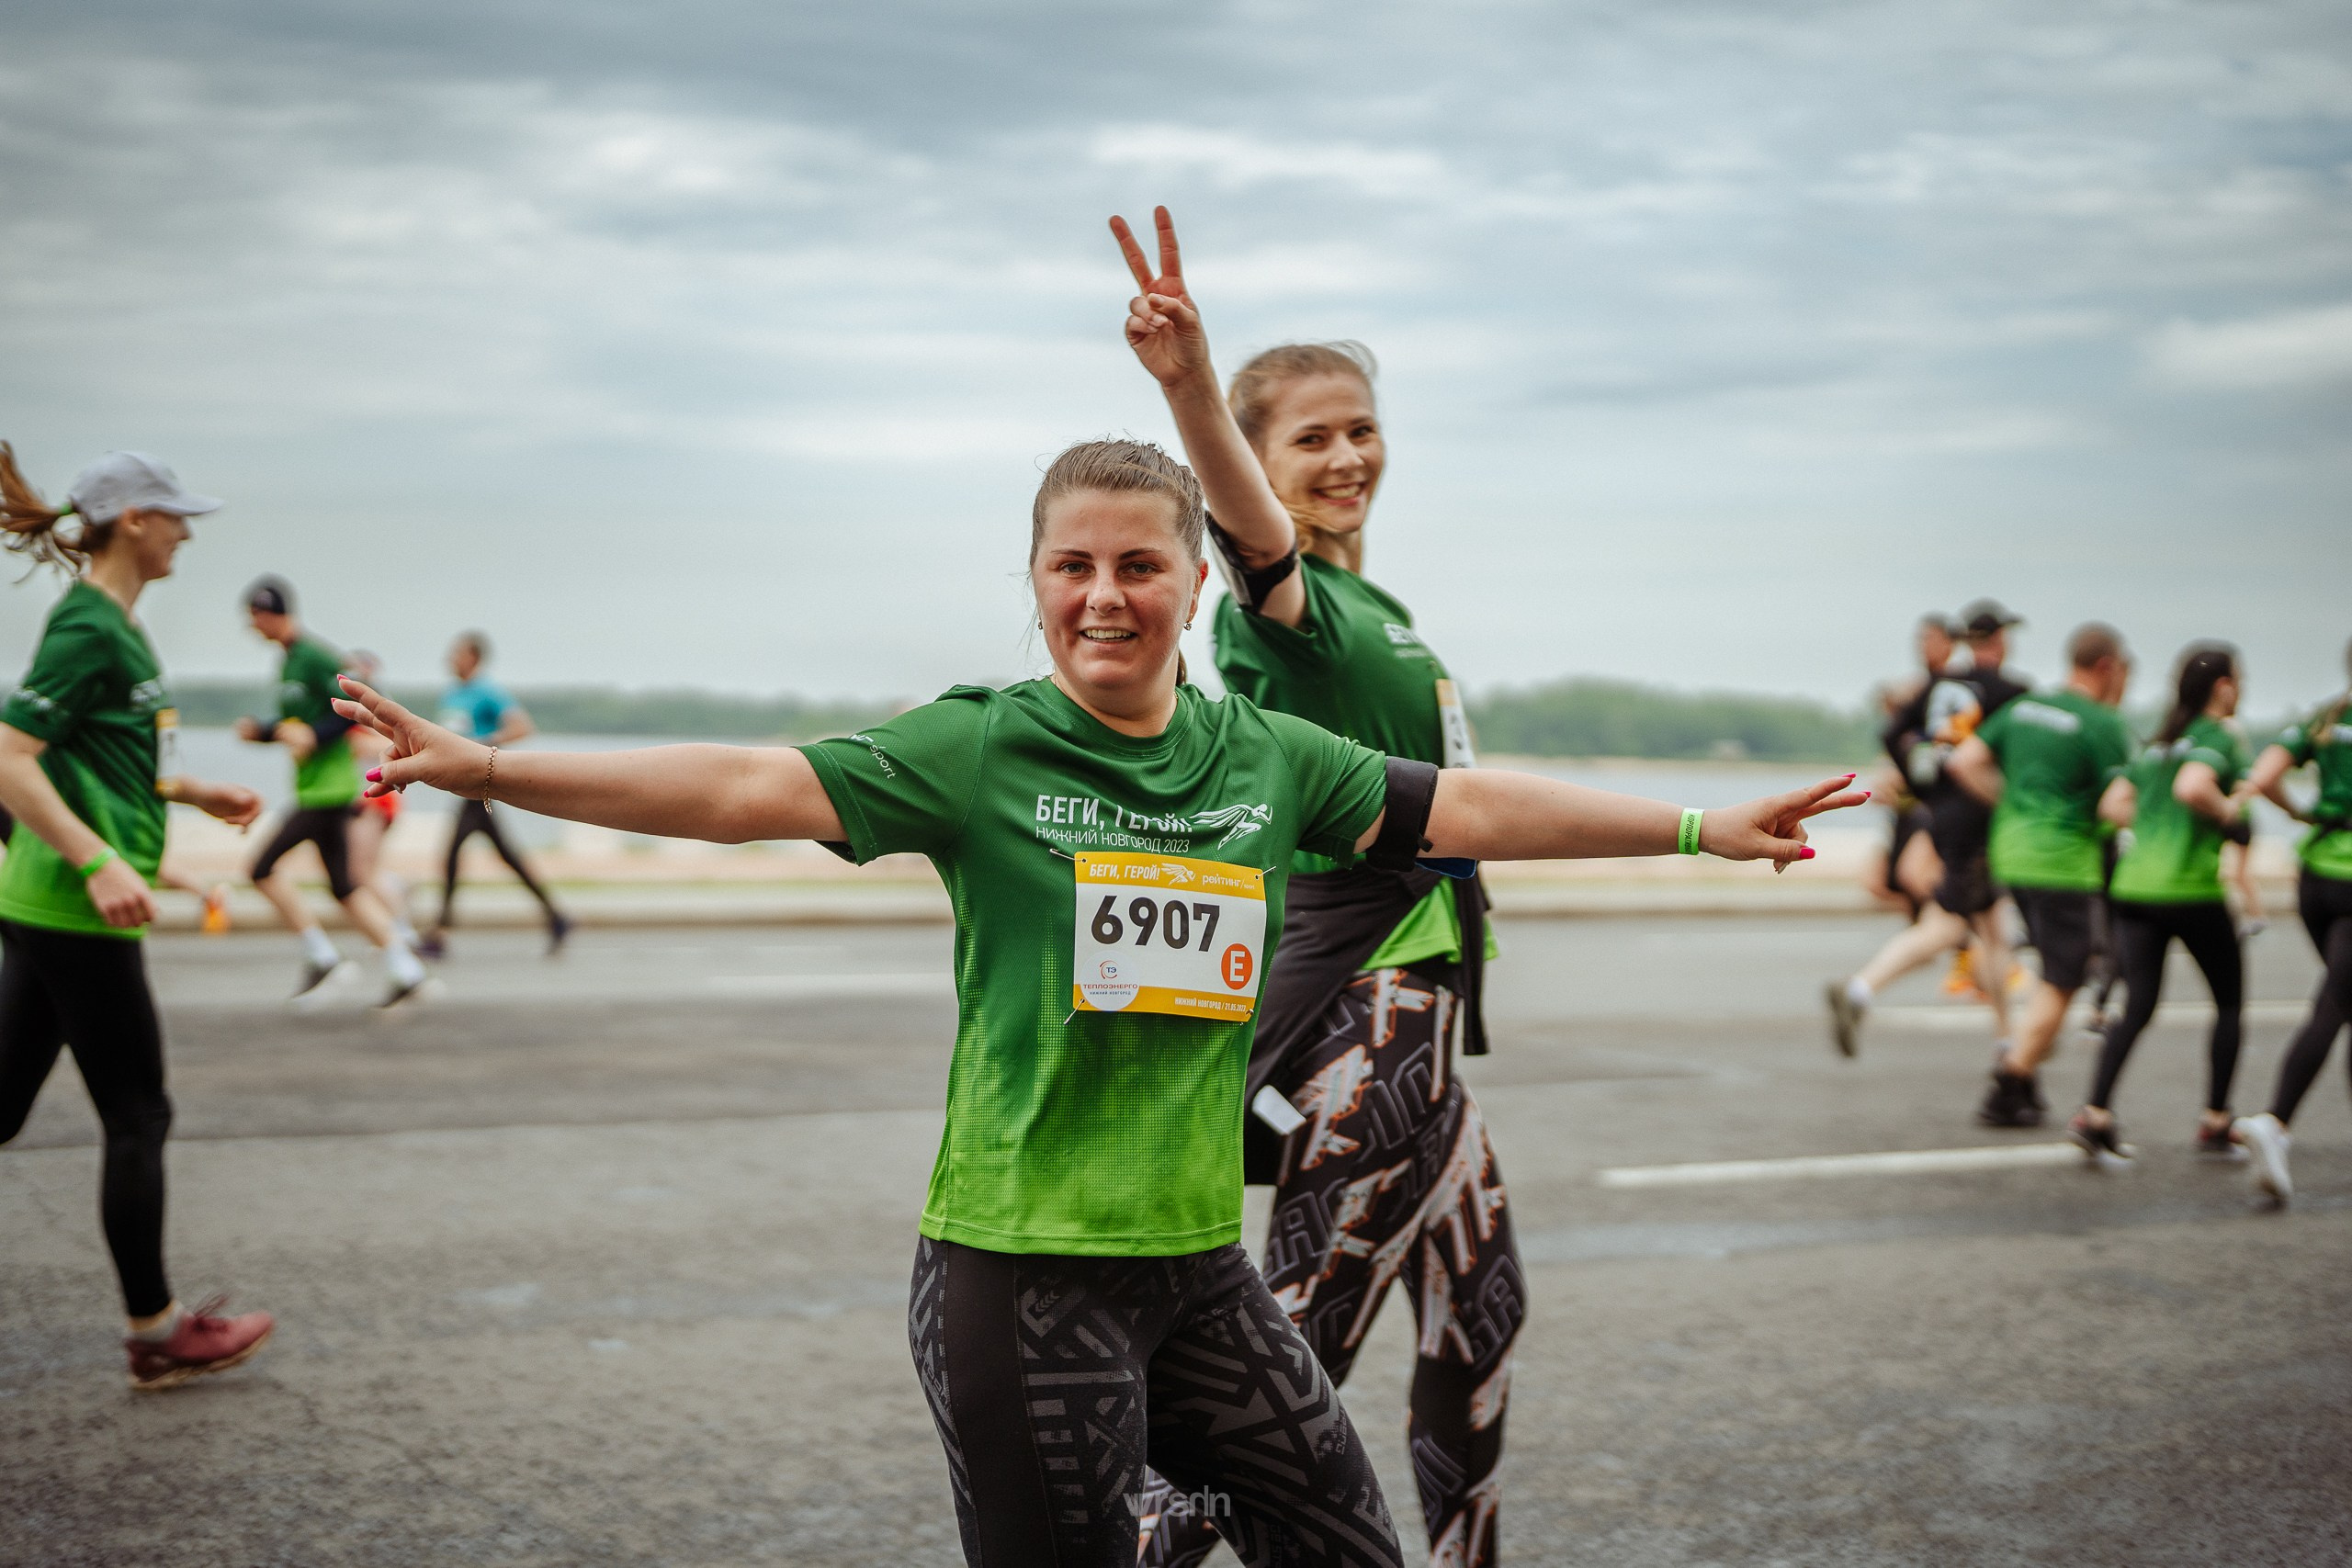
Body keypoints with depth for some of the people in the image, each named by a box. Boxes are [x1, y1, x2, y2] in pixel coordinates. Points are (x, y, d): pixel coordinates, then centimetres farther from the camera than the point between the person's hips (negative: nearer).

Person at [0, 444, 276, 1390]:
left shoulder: (112, 623, 14)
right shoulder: (89, 629, -15)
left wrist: (193, 794, 20)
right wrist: (99, 861, -29)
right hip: (77, 916, -10)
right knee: (138, 1117, 1)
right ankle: (156, 1335, 12)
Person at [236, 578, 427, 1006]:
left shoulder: (315, 657, -14)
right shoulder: (290, 660, 15)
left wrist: (314, 735, -24)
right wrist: (259, 731, 8)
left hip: (326, 789, -10)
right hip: (317, 788, 10)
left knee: (265, 866, -9)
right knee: (344, 886, 10)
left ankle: (321, 955, -3)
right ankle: (405, 970, 12)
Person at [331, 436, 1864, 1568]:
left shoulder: (1265, 759, 6)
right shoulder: (980, 750, -7)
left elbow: (1470, 806, 10)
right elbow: (748, 788, -15)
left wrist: (1702, 827, 13)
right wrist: (486, 767, -23)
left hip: (1198, 1256, 5)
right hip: (1021, 1270, -5)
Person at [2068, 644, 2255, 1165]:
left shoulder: (2159, 740, 17)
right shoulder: (2220, 736, -6)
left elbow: (2113, 804, 14)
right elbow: (2191, 787, -25)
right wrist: (2229, 813, -9)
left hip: (2134, 886, 6)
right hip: (2191, 888, -6)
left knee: (2138, 1006, 5)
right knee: (2229, 1002, 12)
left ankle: (2095, 1112, -12)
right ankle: (2215, 1123, 13)